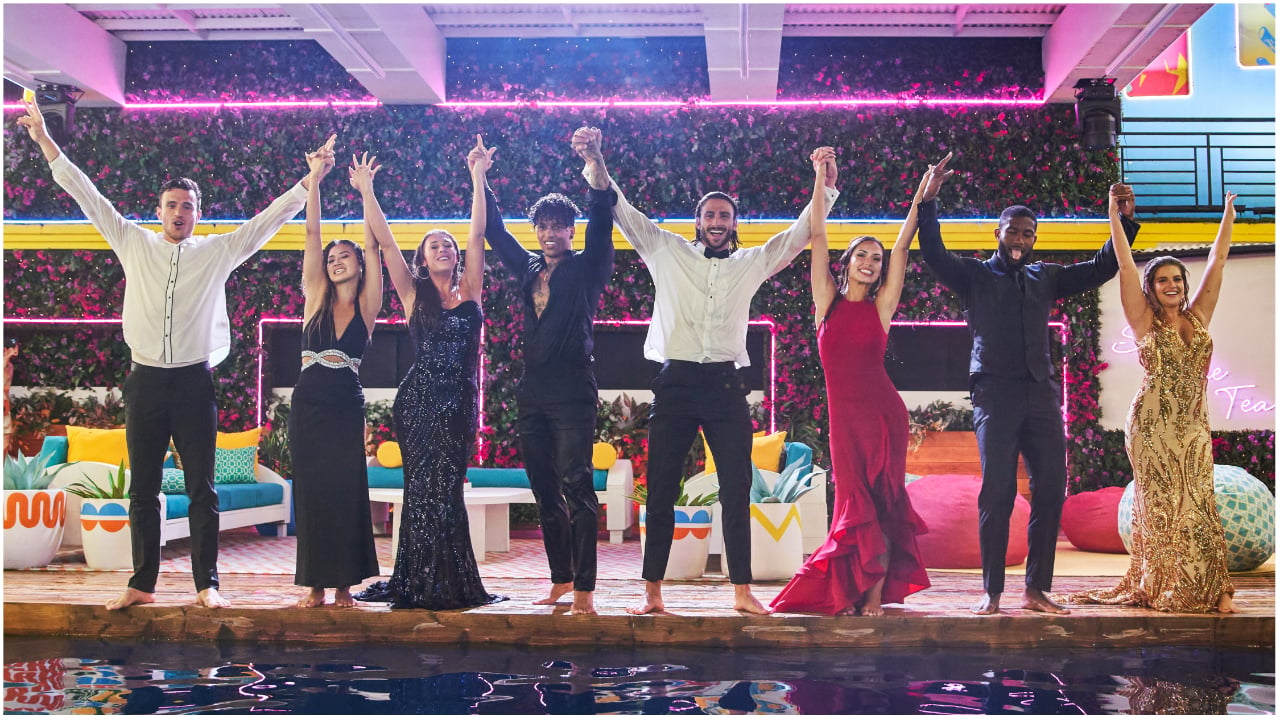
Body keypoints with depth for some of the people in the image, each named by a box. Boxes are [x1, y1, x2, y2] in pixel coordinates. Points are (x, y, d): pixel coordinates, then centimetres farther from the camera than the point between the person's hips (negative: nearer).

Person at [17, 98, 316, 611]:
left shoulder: (218, 252, 5)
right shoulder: (134, 245, 8)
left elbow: (270, 218, 3)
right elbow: (87, 196, 10)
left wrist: (310, 183, -3)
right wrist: (44, 140, 10)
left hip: (194, 382, -1)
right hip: (145, 380, 2)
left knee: (202, 489, 0)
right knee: (143, 489, 6)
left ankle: (207, 584, 6)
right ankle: (142, 584, 14)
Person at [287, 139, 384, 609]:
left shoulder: (367, 304, 3)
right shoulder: (316, 297, 7)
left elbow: (373, 243, -4)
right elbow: (311, 234, 2)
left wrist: (366, 191, -8)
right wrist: (314, 178, -3)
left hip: (346, 405, -2)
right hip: (307, 402, 2)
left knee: (346, 490, -1)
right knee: (311, 490, 4)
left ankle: (344, 583, 7)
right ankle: (316, 584, 10)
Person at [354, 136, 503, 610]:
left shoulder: (469, 292, 10)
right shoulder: (413, 295, 7)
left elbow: (478, 234, 4)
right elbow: (385, 242, 2)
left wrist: (477, 177, 1)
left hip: (458, 401, 1)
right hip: (419, 401, -1)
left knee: (443, 490, 3)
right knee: (427, 489, -3)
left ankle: (451, 586, 11)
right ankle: (423, 585, 5)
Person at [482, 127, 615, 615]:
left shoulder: (586, 268, 3)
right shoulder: (529, 270, 17)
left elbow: (602, 218, -9)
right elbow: (495, 231, 25)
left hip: (571, 389, -6)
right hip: (532, 391, 6)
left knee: (576, 485, -12)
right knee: (545, 492, 9)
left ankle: (584, 590, -12)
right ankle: (560, 580, 18)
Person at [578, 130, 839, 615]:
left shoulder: (751, 263, 15)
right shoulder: (668, 252, 11)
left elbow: (800, 233, 16)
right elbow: (622, 212, 9)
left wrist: (826, 185, 6)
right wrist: (596, 165, -2)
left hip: (725, 386, 1)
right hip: (675, 383, -1)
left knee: (737, 492, 1)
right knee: (661, 492, 1)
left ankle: (742, 590, 8)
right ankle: (652, 593, 7)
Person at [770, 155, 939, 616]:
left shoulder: (881, 307, 7)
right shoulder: (828, 302, 7)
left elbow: (902, 246, 4)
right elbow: (817, 237, 5)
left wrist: (921, 196, 3)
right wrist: (820, 180, 3)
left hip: (883, 411, 0)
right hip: (844, 413, 0)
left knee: (880, 498, 2)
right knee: (855, 499, 4)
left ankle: (877, 591, 7)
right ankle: (854, 591, 13)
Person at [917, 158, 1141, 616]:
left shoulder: (1045, 278, 20)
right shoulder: (975, 275, 9)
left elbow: (1101, 269, 23)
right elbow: (934, 255, -6)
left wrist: (1126, 221, 14)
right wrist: (927, 202, -15)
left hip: (1041, 394, 4)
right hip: (995, 393, -4)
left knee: (1051, 490, -2)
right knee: (996, 492, -7)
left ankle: (1036, 590, 5)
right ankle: (992, 593, -2)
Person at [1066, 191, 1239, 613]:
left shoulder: (1198, 317, 11)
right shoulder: (1144, 321, 3)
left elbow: (1217, 262, 16)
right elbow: (1126, 265, 0)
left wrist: (1228, 216, 21)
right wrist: (1115, 217, 0)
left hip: (1194, 425, 3)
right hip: (1153, 423, -3)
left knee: (1197, 503, -3)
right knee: (1161, 503, -1)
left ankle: (1213, 588, 1)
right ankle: (1164, 588, 6)